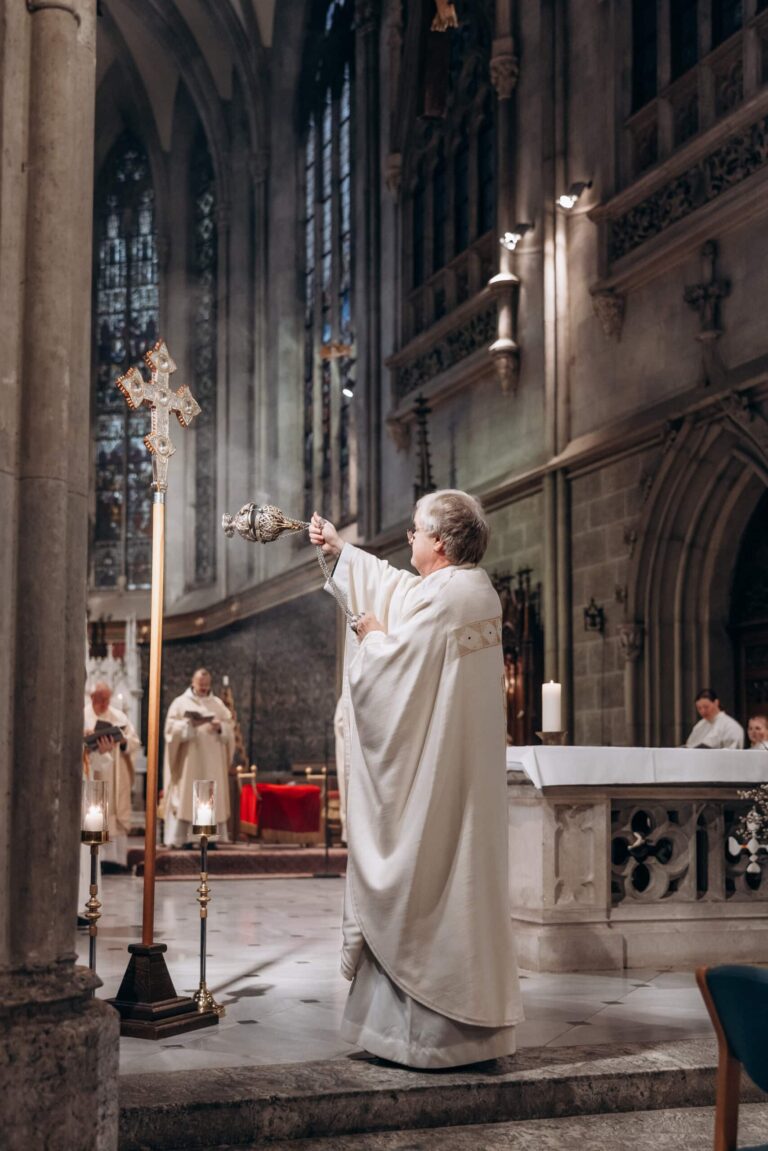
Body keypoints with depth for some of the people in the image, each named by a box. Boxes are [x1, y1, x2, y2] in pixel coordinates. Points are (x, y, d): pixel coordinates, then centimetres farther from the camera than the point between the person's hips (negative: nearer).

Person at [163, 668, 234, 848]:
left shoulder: (218, 704, 15)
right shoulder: (181, 702, 6)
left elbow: (230, 728, 10)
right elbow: (172, 727, -3)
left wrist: (220, 727, -10)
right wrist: (189, 724, -18)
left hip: (212, 762, 3)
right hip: (188, 761, -3)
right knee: (186, 797, -9)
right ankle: (184, 838, -9)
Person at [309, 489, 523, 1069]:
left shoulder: (440, 601, -19)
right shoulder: (479, 591, 11)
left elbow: (390, 670, -18)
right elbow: (402, 586, 27)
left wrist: (372, 634, 3)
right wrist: (341, 548, 36)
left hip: (430, 778, -9)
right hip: (469, 775, 9)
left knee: (424, 884, -2)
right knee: (463, 880, 13)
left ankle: (434, 1028, 4)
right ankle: (475, 1016, 21)